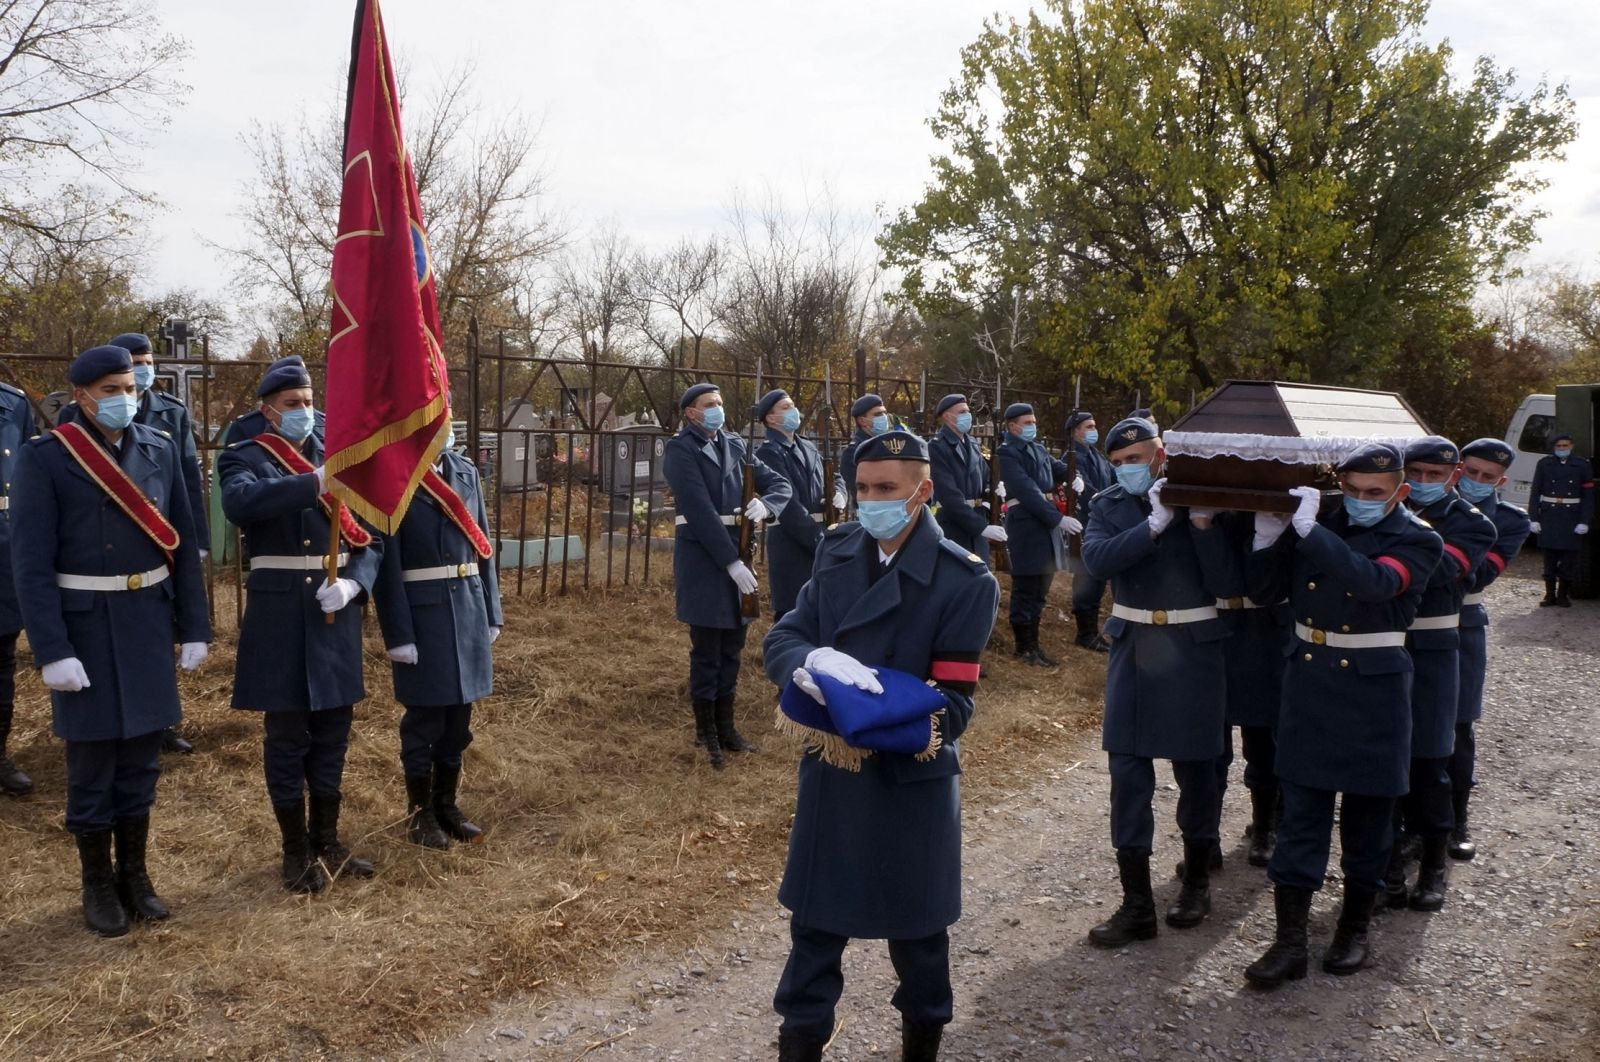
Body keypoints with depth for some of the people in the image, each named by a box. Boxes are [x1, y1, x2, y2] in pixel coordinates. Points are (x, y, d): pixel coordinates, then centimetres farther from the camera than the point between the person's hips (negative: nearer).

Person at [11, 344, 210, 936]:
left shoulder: (160, 450, 3)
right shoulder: (44, 459, -9)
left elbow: (183, 544, 6)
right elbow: (31, 563, -12)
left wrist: (194, 628, 4)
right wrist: (52, 651, -17)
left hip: (149, 624, 4)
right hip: (85, 627, -4)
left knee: (141, 757, 13)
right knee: (91, 761, 7)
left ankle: (135, 874, 28)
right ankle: (98, 886, 23)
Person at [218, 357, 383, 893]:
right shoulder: (244, 458, -2)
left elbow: (371, 539, 9)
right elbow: (239, 502, -26)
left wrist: (352, 584, -11)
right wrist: (315, 483, -36)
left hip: (335, 615, 4)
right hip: (279, 616, -4)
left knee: (332, 730, 13)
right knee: (286, 734, 5)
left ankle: (327, 840, 28)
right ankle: (296, 850, 19)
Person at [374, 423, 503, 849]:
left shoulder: (466, 472, 8)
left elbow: (482, 544, 11)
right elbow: (386, 561, -13)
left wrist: (491, 613, 9)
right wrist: (398, 634, -16)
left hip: (467, 609, 6)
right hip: (421, 614, -5)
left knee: (458, 716, 14)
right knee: (424, 718, 6)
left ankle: (446, 804, 29)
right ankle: (420, 812, 22)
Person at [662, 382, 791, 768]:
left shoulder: (734, 445, 11)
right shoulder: (680, 450, -8)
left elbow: (780, 483, 10)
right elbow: (700, 511, -16)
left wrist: (765, 505, -13)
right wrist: (731, 562, -21)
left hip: (736, 551, 6)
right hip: (701, 558, -6)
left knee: (732, 648, 11)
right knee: (707, 650, 1)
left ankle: (725, 727, 22)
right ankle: (706, 734, 12)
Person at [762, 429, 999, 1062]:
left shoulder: (966, 581, -16)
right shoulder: (836, 551, -1)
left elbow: (952, 704, -17)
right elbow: (780, 641, -6)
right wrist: (814, 661, -29)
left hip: (912, 780, -3)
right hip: (829, 772, 3)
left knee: (915, 926, 16)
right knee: (815, 920, 15)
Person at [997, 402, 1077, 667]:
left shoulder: (1039, 449, 16)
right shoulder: (1007, 453, -11)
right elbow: (1027, 490, -19)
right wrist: (1058, 518, -23)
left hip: (1046, 520, 8)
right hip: (1025, 523, -8)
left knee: (1040, 589, 14)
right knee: (1026, 588, -1)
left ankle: (1033, 643, 24)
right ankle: (1024, 647, 9)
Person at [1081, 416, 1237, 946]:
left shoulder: (1201, 500, -5)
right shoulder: (1109, 505, 2)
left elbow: (1225, 583, -12)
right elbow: (1096, 559, -17)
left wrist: (1202, 522, -22)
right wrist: (1154, 523, -23)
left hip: (1193, 650, -2)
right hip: (1133, 650, 2)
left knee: (1195, 767, 10)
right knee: (1128, 772, 1)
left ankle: (1197, 879, 32)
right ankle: (1136, 903, 9)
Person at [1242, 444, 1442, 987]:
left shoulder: (1417, 540, -6)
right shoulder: (1314, 526, 3)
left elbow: (1374, 581, -27)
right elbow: (1262, 590, 4)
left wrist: (1310, 530, -32)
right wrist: (1266, 537, -13)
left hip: (1373, 688, -2)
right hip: (1309, 683, 2)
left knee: (1367, 812, 11)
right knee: (1301, 809, 3)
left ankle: (1355, 929, 29)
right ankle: (1290, 941, 7)